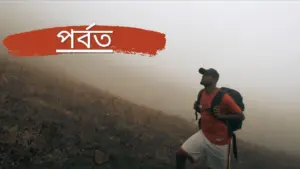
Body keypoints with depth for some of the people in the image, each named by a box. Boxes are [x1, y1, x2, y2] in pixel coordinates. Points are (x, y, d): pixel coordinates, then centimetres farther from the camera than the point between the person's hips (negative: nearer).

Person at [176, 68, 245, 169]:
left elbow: (241, 116, -17)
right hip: (203, 135, 6)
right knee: (180, 154, -4)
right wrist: (197, 108, -1)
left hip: (219, 140, -6)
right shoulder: (202, 93, 2)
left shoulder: (223, 97, -21)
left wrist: (221, 116, -27)